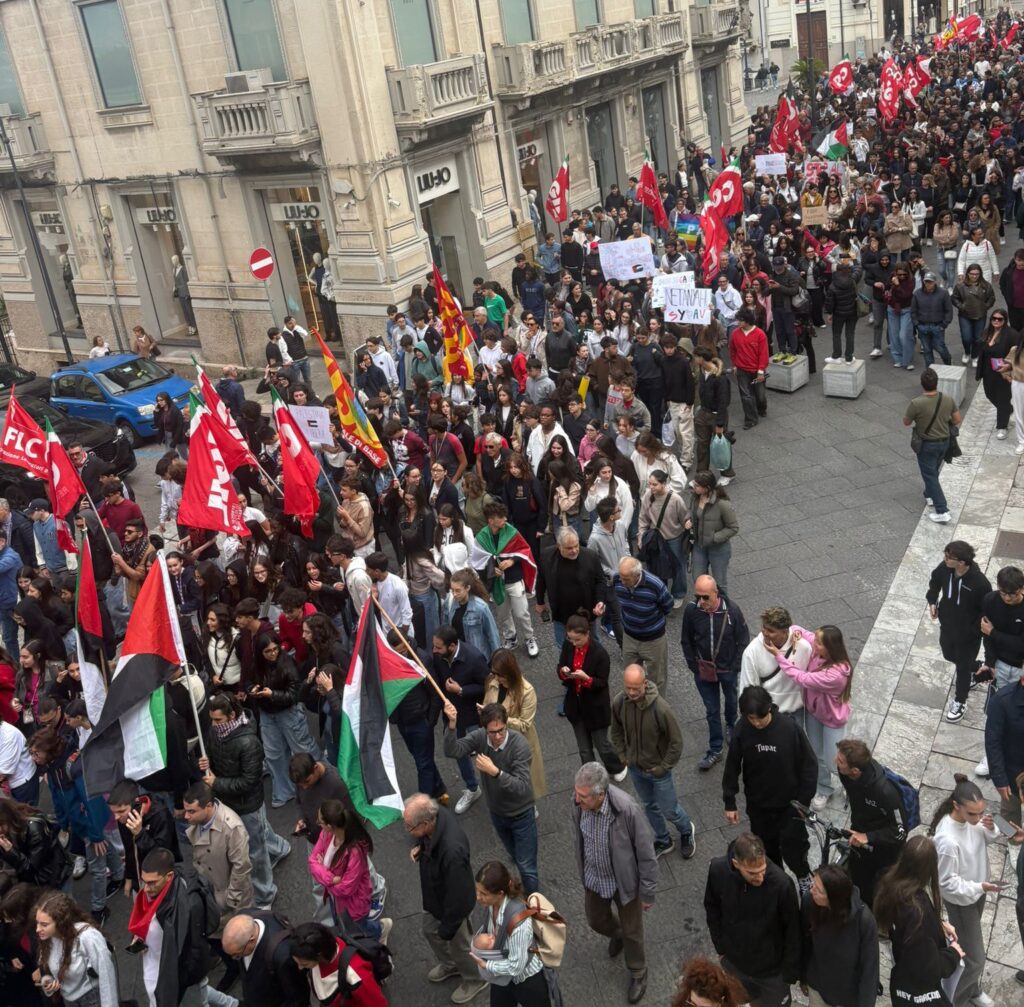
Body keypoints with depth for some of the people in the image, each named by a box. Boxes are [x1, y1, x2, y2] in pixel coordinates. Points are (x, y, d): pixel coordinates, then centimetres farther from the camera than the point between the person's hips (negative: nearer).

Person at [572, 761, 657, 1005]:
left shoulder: (627, 809, -37)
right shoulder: (578, 802, -24)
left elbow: (646, 854, -22)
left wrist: (647, 892, -11)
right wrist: (582, 872, 13)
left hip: (624, 881, -4)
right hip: (594, 879, 4)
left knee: (631, 932, 19)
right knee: (596, 921, 28)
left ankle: (638, 975, 48)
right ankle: (617, 934, 63)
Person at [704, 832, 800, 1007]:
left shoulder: (781, 883, -34)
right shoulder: (718, 870, -25)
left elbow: (793, 931, -18)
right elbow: (712, 908, -4)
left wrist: (790, 972, -8)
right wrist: (720, 947, 3)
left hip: (771, 968, -3)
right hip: (733, 962, 3)